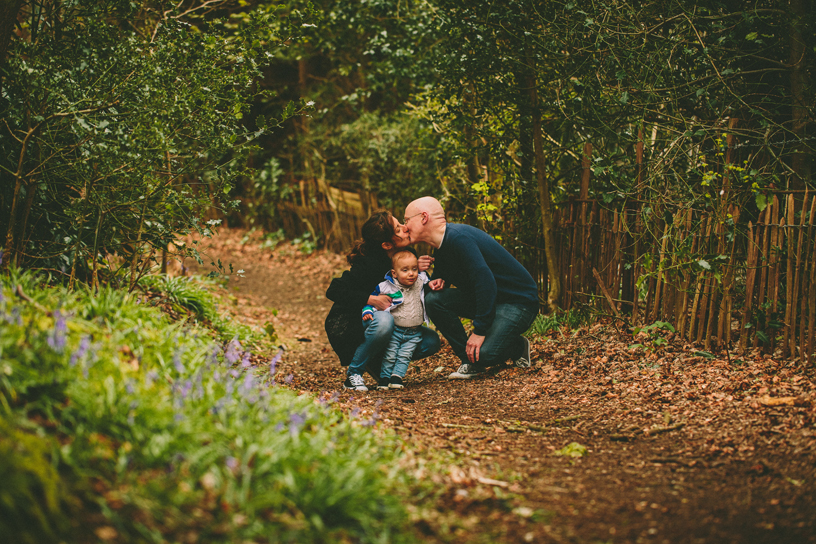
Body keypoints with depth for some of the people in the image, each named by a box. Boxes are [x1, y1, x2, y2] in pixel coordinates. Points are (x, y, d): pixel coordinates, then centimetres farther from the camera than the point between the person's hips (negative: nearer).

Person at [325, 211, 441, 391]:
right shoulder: (370, 264, -26)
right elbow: (334, 291, -27)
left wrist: (417, 269, -19)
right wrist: (371, 300, -33)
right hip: (346, 327, -7)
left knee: (431, 341, -9)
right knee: (383, 321, -40)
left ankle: (377, 362, 8)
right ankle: (353, 373, -18)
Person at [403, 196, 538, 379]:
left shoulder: (459, 237, -23)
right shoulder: (441, 247, 8)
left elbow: (485, 280, -31)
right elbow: (439, 282, 19)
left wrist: (480, 331, -30)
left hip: (519, 301, -9)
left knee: (483, 354, -28)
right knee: (433, 299, -8)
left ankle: (518, 346, 6)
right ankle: (469, 360, 0)